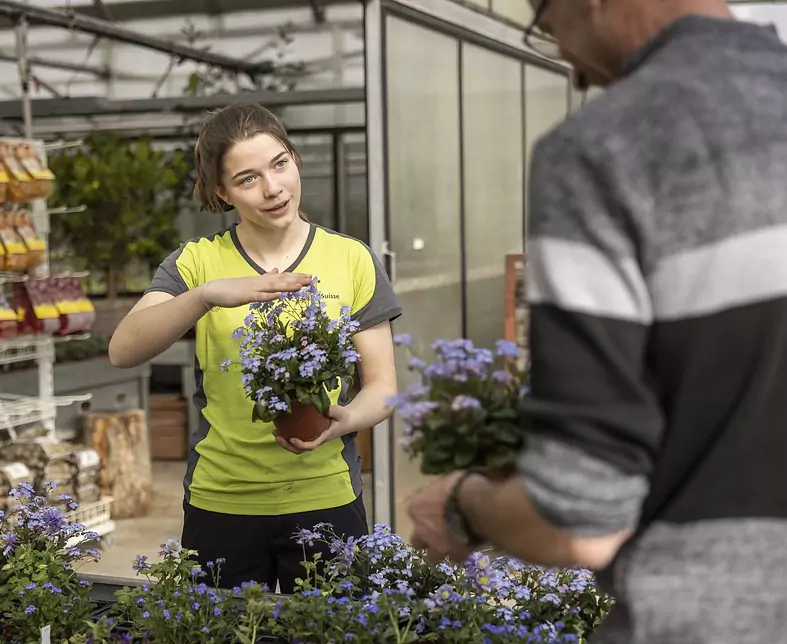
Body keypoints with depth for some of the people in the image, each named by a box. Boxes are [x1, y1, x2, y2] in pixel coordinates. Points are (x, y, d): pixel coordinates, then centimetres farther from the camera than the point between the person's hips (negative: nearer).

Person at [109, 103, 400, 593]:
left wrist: (343, 421, -20)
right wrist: (208, 294, -31)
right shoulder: (197, 262, -1)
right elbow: (124, 350, -16)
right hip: (220, 504, 0)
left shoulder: (352, 259, 0)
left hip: (326, 501, 0)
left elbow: (382, 385, 2)